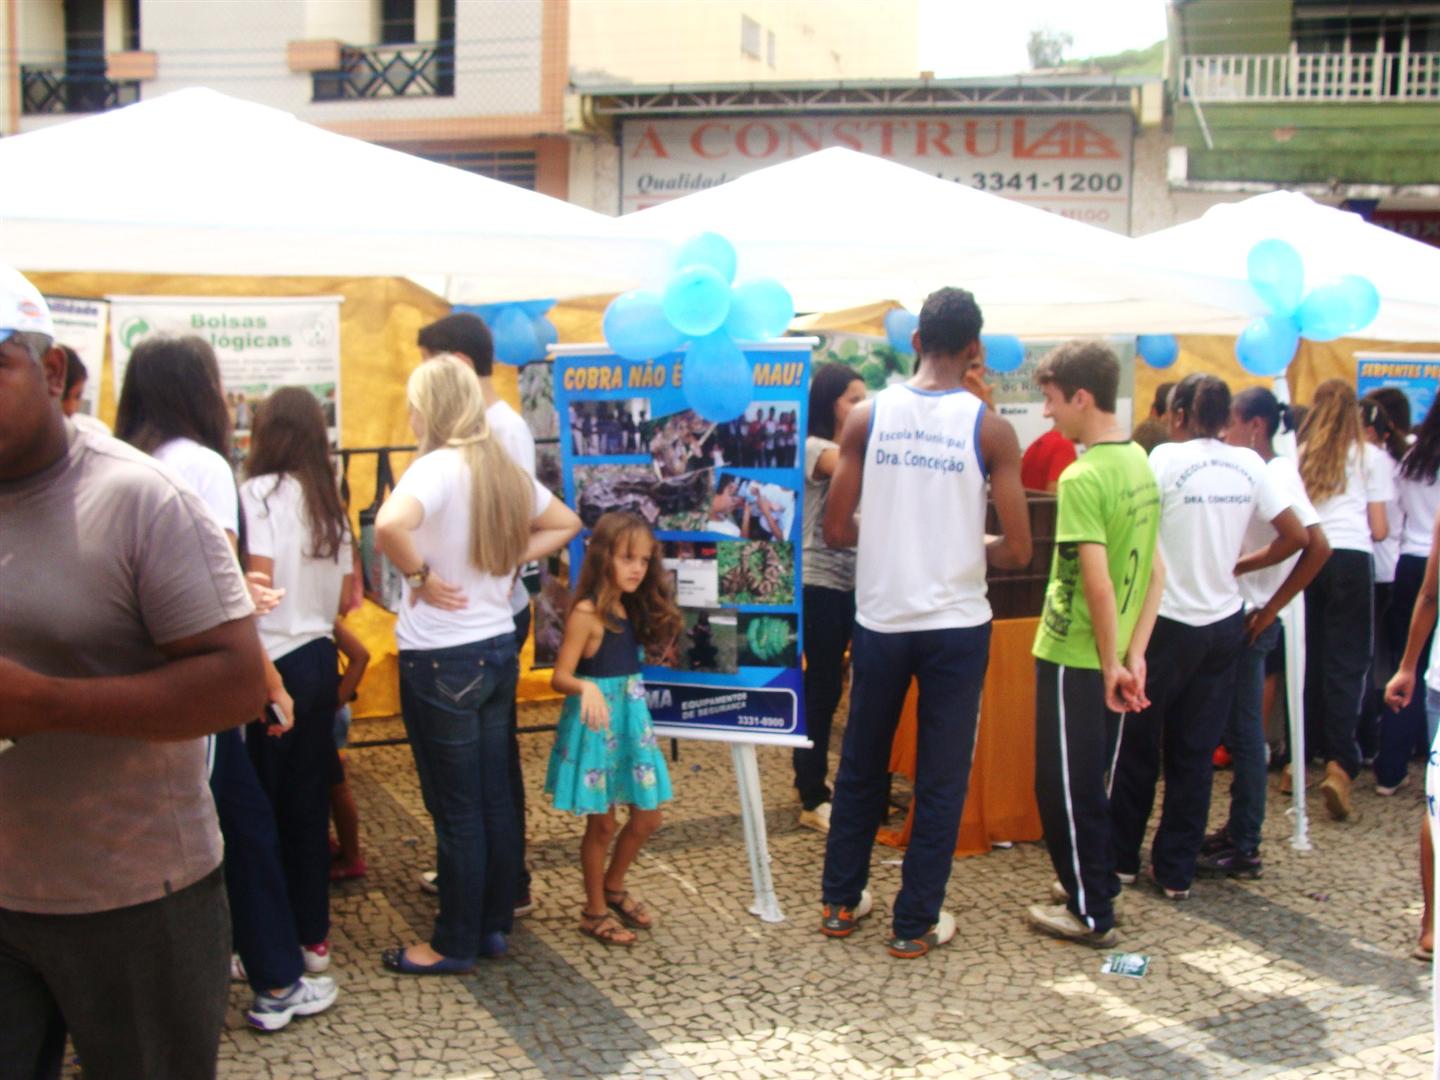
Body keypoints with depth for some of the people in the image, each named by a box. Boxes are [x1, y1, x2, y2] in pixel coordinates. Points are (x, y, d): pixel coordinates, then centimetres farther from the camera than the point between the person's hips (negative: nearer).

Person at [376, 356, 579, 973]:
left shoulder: (439, 466, -17)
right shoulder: (504, 469, 6)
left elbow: (390, 526, -37)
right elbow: (565, 524, 21)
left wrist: (419, 575, -19)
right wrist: (510, 560, 10)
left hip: (442, 660, -7)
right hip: (498, 649, 8)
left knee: (456, 810, 4)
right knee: (494, 798, 15)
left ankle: (455, 945, 17)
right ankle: (494, 925, 28)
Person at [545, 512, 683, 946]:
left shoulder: (634, 609, 7)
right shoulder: (587, 613, -16)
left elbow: (632, 660, 6)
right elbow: (560, 677, -21)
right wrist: (586, 687, -39)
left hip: (631, 719, 8)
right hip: (596, 725, -7)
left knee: (647, 817, 13)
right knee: (602, 823, 5)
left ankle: (614, 889, 36)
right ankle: (595, 911, 23)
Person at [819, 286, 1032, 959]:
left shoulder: (867, 416, -4)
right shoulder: (990, 429, -8)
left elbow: (836, 530, -4)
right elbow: (1017, 550, -10)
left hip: (881, 619, 2)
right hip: (956, 623, -2)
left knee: (861, 765, 18)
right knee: (941, 778, 10)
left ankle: (841, 901, 30)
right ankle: (916, 923, 18)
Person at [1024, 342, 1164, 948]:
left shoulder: (1082, 478, -20)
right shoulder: (1141, 464, 6)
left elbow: (1098, 583, -25)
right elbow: (1154, 571, 8)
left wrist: (1111, 664, -15)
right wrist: (1134, 654, 7)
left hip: (1074, 658, -8)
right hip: (1110, 657, 8)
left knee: (1064, 787, 5)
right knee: (1090, 781, 21)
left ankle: (1091, 914, 15)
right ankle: (1098, 887, 33)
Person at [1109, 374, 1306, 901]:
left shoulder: (1166, 458, -11)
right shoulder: (1249, 465, 2)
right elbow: (1296, 536, 4)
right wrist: (1239, 564, 12)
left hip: (1167, 621, -4)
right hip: (1224, 622, 4)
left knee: (1137, 744, 11)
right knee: (1195, 751, 10)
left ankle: (1121, 858, 21)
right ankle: (1176, 871, 16)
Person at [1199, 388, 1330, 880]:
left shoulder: (1277, 476, -14)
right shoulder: (1254, 474, 11)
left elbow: (1317, 547, -22)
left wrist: (1270, 609, -18)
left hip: (1249, 624, -8)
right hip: (1234, 618, 8)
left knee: (1244, 732, -1)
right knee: (1239, 730, 15)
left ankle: (1244, 849, 7)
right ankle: (1237, 830, 26)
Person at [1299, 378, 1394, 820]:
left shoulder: (1299, 454, 14)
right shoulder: (1372, 456, 7)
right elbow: (1379, 529, 6)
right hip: (1351, 560, -3)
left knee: (1307, 658, 12)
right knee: (1346, 662, -4)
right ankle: (1340, 764, -17)